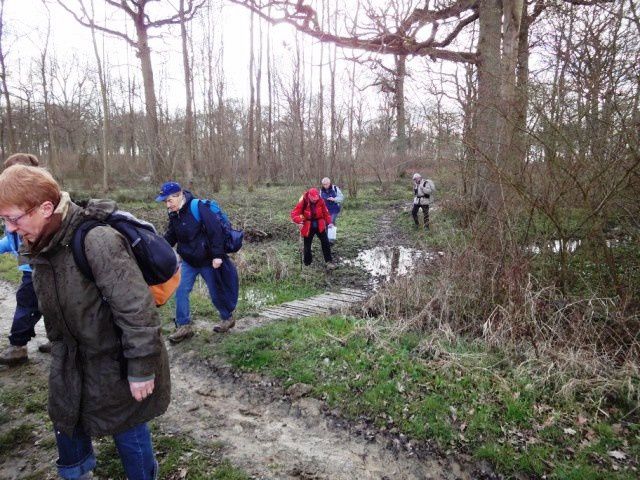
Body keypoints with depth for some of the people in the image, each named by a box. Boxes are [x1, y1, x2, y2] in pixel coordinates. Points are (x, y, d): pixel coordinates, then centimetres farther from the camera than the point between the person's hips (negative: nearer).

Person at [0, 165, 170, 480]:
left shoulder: (97, 241, -31)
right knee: (65, 421, 26)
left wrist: (141, 371, -24)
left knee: (127, 430, 11)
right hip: (71, 360, 8)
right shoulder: (40, 247, -2)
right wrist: (59, 351, 21)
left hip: (115, 361, -8)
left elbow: (137, 311, -30)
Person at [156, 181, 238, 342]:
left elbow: (215, 231, -23)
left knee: (216, 291, 8)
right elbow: (170, 237, 12)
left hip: (208, 261, -6)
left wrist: (217, 255, -24)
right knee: (181, 291, -2)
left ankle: (228, 318, 32)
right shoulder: (174, 214, 2)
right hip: (189, 261, 6)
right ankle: (183, 326, 11)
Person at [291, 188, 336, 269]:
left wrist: (329, 222, -3)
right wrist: (299, 221, -36)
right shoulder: (303, 202, -19)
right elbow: (294, 213, -19)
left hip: (319, 226, 2)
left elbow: (325, 212, 4)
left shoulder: (320, 201, -10)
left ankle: (329, 261, 4)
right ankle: (307, 263, 24)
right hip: (308, 227, -2)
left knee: (325, 243, -4)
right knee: (307, 246, 7)